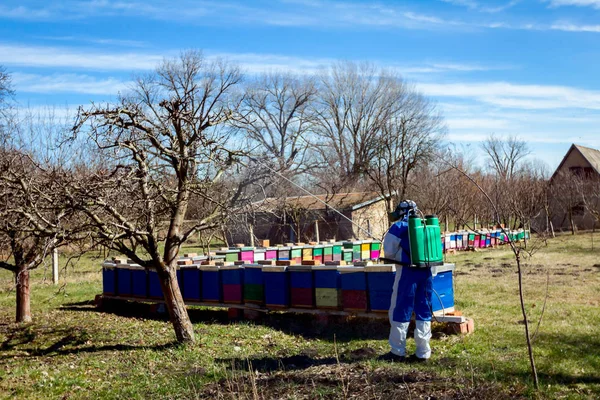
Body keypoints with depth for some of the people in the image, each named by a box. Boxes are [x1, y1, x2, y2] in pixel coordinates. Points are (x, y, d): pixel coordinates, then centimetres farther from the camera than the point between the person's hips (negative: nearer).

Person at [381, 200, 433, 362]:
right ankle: (423, 352, 13)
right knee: (424, 312, 11)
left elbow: (388, 252, 0)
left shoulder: (398, 227, -2)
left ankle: (398, 351, 11)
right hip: (426, 272, 5)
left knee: (400, 311, 5)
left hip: (407, 272, -5)